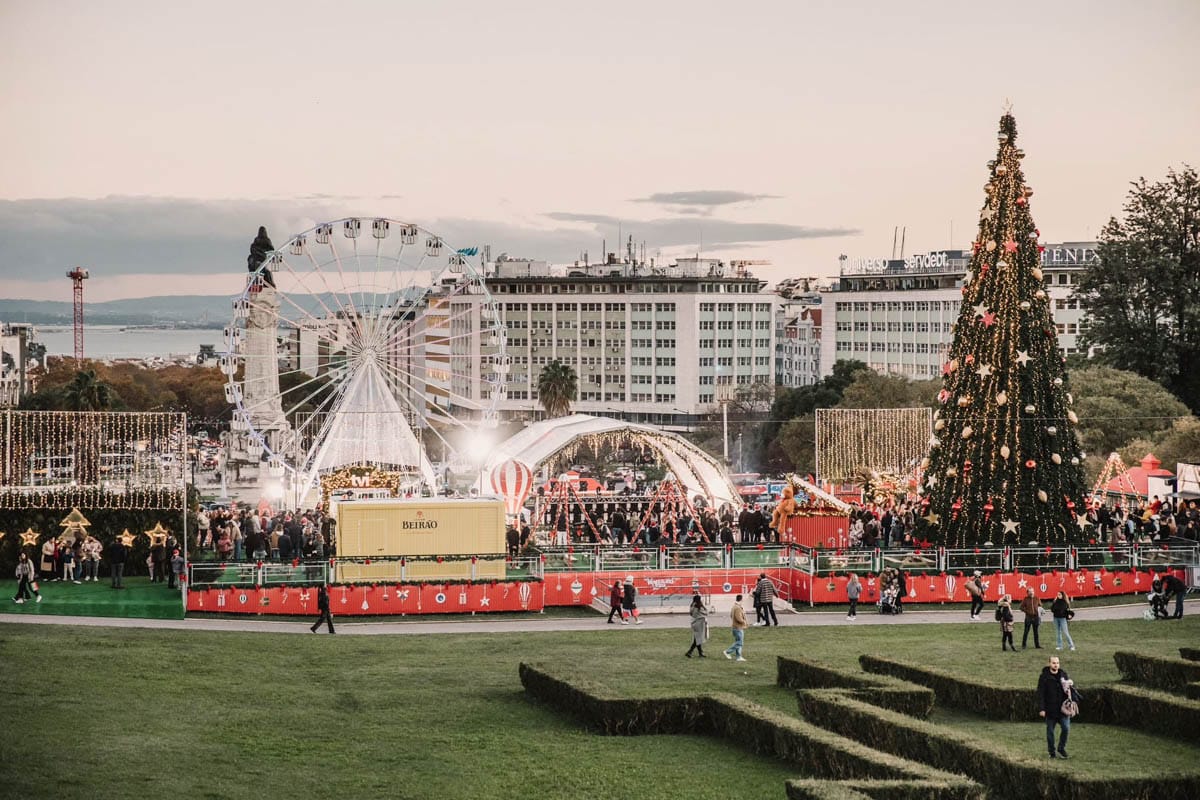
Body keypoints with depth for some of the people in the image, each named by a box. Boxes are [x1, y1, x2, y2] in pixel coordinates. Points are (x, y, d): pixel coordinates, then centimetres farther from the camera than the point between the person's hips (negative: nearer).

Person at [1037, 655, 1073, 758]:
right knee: (1050, 731, 6)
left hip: (1062, 708, 3)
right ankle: (1052, 752, 18)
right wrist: (1042, 709, -14)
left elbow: (1068, 689, 17)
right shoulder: (1044, 676, -6)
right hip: (1050, 710, -2)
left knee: (1066, 728, -7)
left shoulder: (1063, 674, 6)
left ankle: (1061, 749, 12)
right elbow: (1040, 694, -8)